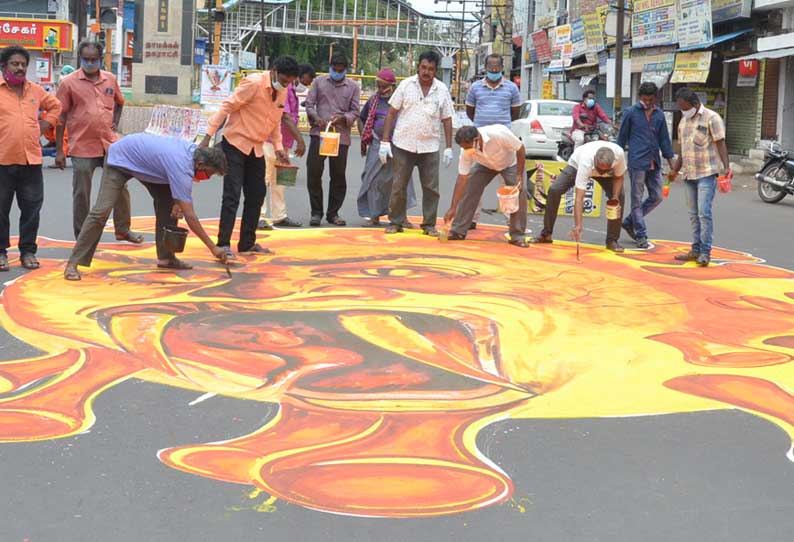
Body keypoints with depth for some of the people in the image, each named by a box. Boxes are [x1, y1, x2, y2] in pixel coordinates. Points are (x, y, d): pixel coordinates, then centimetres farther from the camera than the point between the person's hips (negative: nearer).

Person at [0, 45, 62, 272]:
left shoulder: (36, 90, 11)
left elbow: (55, 106, 26)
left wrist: (43, 125, 12)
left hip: (31, 160, 4)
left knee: (31, 208, 6)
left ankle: (28, 251, 16)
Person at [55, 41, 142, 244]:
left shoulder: (110, 79, 7)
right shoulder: (69, 83, -5)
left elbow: (119, 102, 26)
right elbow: (61, 117, -3)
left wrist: (115, 124, 10)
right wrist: (59, 150, -5)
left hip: (110, 144, 4)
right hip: (82, 148, -4)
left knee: (120, 187, 9)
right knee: (81, 194, 3)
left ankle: (122, 229, 26)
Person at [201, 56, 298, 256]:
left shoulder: (283, 92, 5)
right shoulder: (254, 83, -18)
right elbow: (226, 107, -18)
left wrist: (278, 147, 6)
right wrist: (208, 136, -21)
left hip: (256, 148, 8)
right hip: (235, 144, -8)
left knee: (256, 195, 10)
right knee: (232, 196, -10)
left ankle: (247, 242, 20)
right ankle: (223, 244, -7)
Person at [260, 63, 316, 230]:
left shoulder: (292, 91, 15)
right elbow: (285, 117, -22)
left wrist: (298, 140, 12)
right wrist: (300, 140, -24)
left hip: (283, 143, 10)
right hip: (270, 140, -10)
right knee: (263, 179, -7)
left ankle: (279, 216, 20)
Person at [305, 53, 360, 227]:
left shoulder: (353, 86, 7)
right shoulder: (319, 81, 8)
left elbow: (355, 112, 4)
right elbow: (309, 104, 6)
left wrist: (342, 118, -15)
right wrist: (316, 117, -13)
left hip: (341, 136, 0)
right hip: (319, 133, 0)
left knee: (338, 176, 5)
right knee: (314, 172, -3)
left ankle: (333, 213, 16)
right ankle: (316, 212, 8)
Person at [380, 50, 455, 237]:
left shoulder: (442, 90, 4)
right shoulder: (406, 85, 0)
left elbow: (447, 120, 7)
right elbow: (391, 113, 1)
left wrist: (449, 148, 1)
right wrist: (385, 142, -5)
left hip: (430, 146, 1)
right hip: (403, 144, -1)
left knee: (431, 187, 3)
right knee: (399, 186, 3)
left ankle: (429, 224, 13)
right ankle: (396, 222, 14)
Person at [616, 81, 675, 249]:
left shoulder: (659, 115, 10)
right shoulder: (631, 112, -2)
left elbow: (664, 139, 14)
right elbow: (622, 137, 3)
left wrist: (671, 164, 11)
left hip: (654, 164, 5)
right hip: (637, 163, -5)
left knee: (657, 197, 7)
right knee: (637, 200, 0)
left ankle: (629, 222, 23)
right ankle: (641, 235, 6)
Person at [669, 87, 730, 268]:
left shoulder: (712, 118, -6)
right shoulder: (683, 121, 15)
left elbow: (721, 144, -11)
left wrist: (726, 167, -21)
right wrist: (675, 170, 21)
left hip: (706, 174, -7)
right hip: (689, 175, 7)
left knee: (704, 213, -11)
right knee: (693, 215, 9)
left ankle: (705, 253, -9)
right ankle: (696, 250, 15)